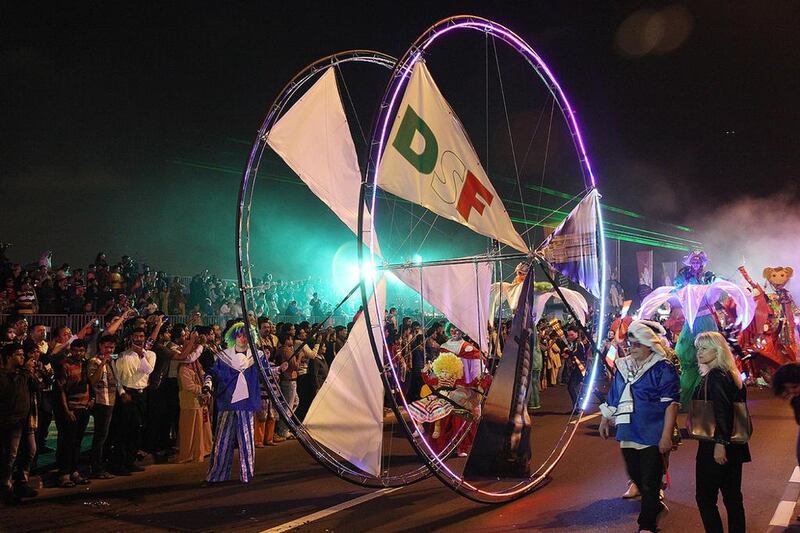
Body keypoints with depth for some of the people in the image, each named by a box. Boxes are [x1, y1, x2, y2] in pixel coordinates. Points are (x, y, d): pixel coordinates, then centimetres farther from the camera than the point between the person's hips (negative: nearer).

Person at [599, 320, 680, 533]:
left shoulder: (663, 369, -8)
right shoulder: (623, 367, 12)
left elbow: (671, 404, -13)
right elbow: (613, 397, 22)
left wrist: (666, 435, -18)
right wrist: (605, 419, 25)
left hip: (652, 436, -6)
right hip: (628, 435, 6)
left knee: (649, 483, 1)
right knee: (636, 477, 16)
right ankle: (656, 507, 39)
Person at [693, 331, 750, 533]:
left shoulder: (715, 376, -15)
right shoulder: (730, 375, 12)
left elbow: (722, 412, -23)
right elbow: (738, 406, 17)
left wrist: (720, 443, -26)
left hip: (714, 447, -9)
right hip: (734, 446, 9)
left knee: (705, 497, 0)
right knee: (732, 497, 13)